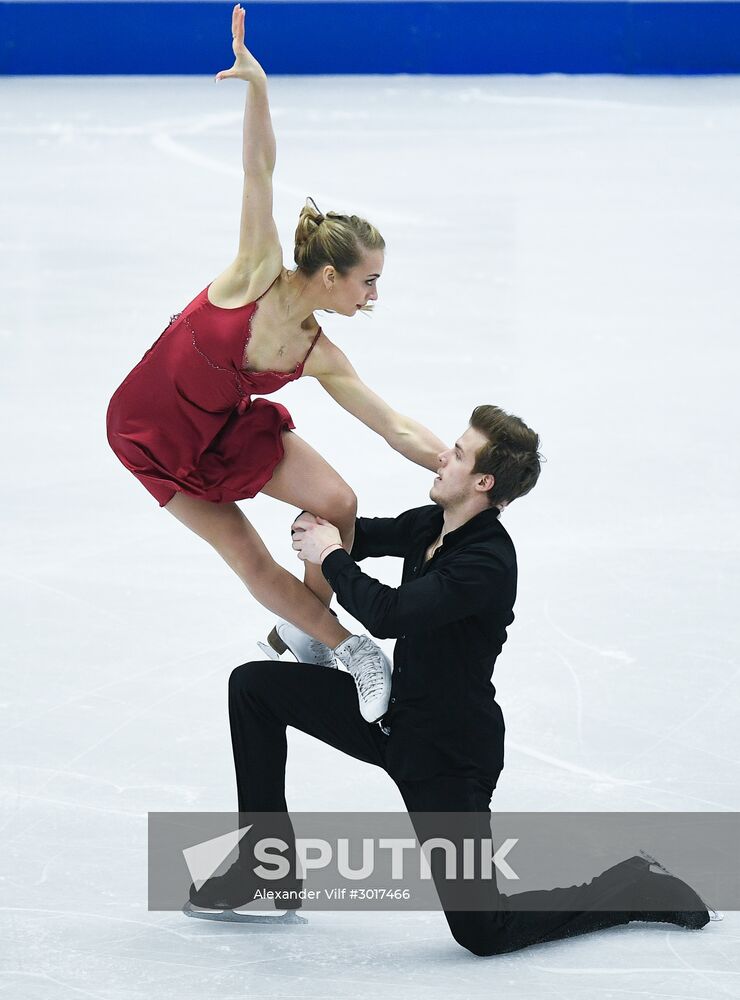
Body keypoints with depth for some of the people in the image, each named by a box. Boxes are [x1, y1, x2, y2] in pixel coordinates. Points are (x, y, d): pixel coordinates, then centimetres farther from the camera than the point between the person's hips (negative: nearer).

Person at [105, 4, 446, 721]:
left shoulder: (320, 358, -13)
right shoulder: (258, 275, -25)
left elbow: (399, 430, -8)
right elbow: (259, 170, -32)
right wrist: (256, 86, -44)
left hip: (227, 426, 5)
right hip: (156, 438, -5)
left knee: (337, 504, -12)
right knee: (249, 559, -3)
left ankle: (303, 633, 11)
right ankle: (353, 650, 14)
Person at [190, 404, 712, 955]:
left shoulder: (488, 563, -27)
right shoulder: (430, 525, -1)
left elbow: (388, 614, -34)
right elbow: (370, 534, 18)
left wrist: (331, 557, -19)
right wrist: (319, 528, -5)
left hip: (449, 751, -9)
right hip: (392, 715, 9)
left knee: (481, 932, -8)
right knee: (254, 685, 6)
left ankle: (639, 888, 13)